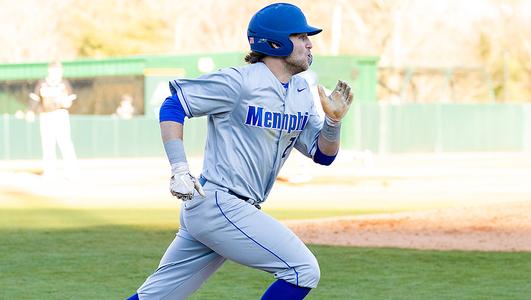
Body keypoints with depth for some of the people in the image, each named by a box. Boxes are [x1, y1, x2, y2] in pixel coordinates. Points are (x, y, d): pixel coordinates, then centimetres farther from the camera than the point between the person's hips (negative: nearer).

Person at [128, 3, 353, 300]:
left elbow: (323, 154, 13)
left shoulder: (301, 92, 12)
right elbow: (173, 105, -8)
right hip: (218, 205, -8)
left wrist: (334, 119, -7)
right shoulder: (240, 81, -11)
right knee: (304, 270, -12)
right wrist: (180, 169, -16)